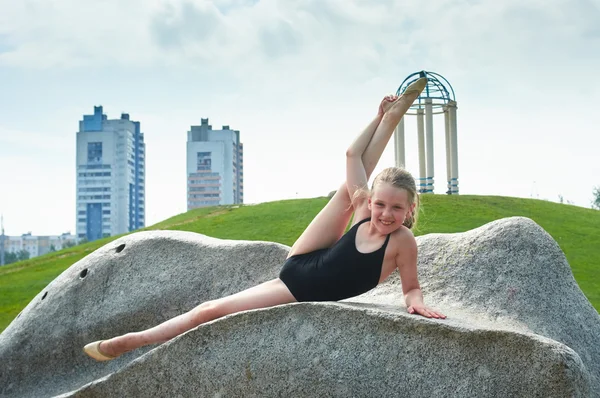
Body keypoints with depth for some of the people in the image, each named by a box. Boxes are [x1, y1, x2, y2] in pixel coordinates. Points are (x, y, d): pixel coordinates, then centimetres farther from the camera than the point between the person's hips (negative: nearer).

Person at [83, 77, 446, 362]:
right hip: (298, 265, 4)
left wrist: (416, 301, -32)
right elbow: (353, 155, -5)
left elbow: (412, 286, -10)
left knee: (214, 309, -7)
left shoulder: (404, 241, -22)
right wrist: (381, 117, -5)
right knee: (349, 188, -3)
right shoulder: (364, 210, -11)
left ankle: (132, 341, 7)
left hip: (303, 293, -4)